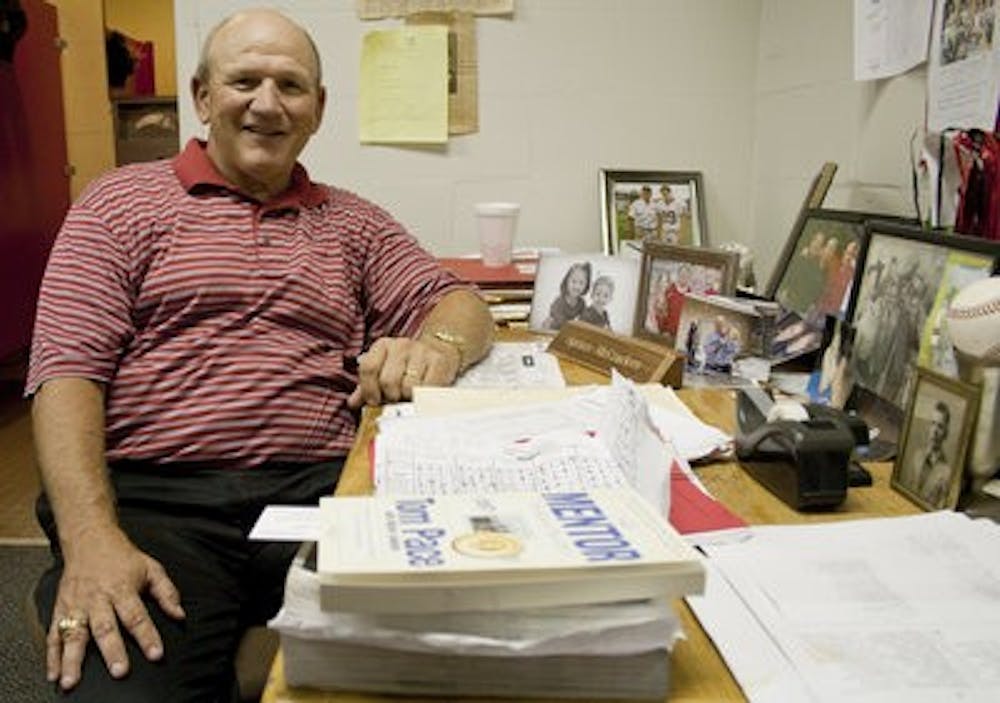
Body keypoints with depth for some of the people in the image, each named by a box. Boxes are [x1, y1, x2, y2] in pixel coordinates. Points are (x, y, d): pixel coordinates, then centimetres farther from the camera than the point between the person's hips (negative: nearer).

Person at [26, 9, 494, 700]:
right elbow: (66, 370, 0)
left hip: (321, 489, 3)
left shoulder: (353, 222, 20)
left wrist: (436, 346, -14)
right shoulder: (123, 201, 11)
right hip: (154, 495, -2)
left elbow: (464, 306, 13)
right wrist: (91, 538, -15)